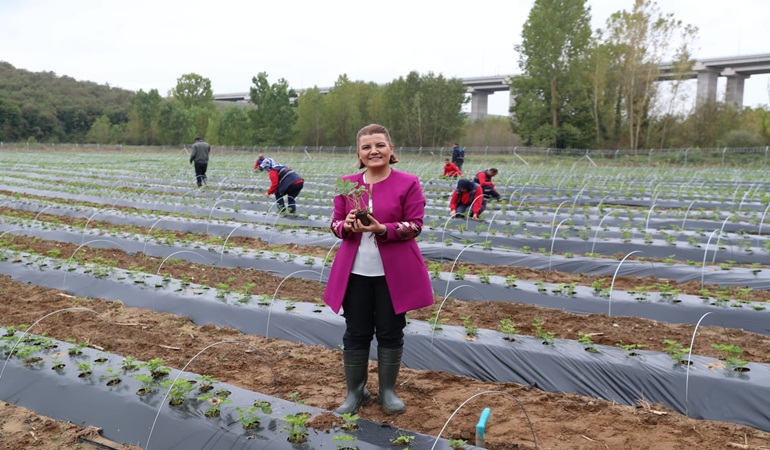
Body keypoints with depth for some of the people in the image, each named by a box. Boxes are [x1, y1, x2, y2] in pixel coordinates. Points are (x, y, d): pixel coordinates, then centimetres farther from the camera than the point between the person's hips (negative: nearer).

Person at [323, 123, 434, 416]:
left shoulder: (408, 183, -6)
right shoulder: (347, 184, 5)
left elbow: (415, 225, -9)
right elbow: (336, 223, 8)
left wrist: (383, 229, -24)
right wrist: (347, 226, -16)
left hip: (394, 273, -2)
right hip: (356, 272, 3)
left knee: (390, 332, 8)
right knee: (356, 333, 9)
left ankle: (388, 391, 26)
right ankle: (355, 392, 25)